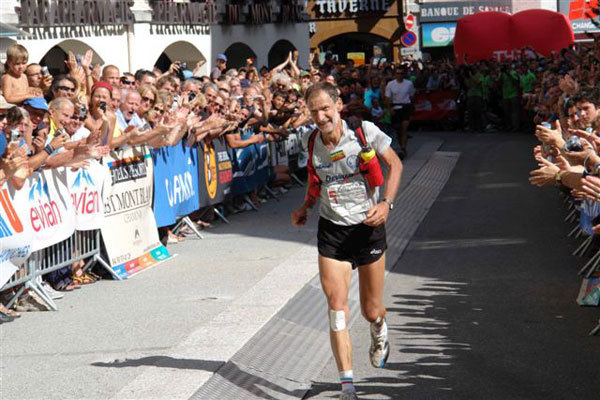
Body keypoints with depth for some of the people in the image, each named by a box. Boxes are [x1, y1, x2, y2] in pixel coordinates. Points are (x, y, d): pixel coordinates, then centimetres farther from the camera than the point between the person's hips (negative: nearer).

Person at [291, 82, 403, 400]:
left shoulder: (365, 132, -14)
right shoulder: (310, 141, -2)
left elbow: (395, 164, -3)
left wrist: (386, 203, -16)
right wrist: (305, 207, 6)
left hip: (368, 227, -2)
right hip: (331, 230, 2)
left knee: (371, 311, 9)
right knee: (336, 309, -10)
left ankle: (379, 331, 49)